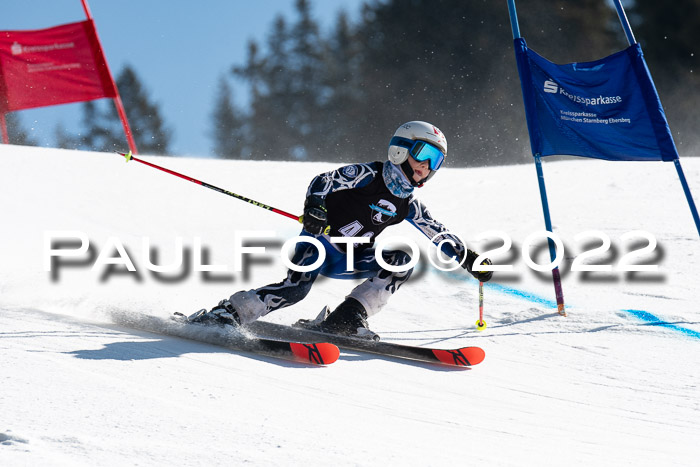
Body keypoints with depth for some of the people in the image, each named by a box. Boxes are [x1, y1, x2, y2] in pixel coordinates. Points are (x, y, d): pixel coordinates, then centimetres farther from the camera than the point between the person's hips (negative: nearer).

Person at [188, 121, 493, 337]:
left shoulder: (408, 206, 10)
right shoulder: (367, 176, -9)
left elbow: (440, 235, 19)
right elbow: (324, 181, -18)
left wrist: (469, 259, 14)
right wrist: (315, 204, -38)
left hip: (348, 261, 7)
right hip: (319, 243, -7)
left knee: (401, 260, -13)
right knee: (295, 287, -31)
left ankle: (346, 320, -18)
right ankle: (223, 315, -24)